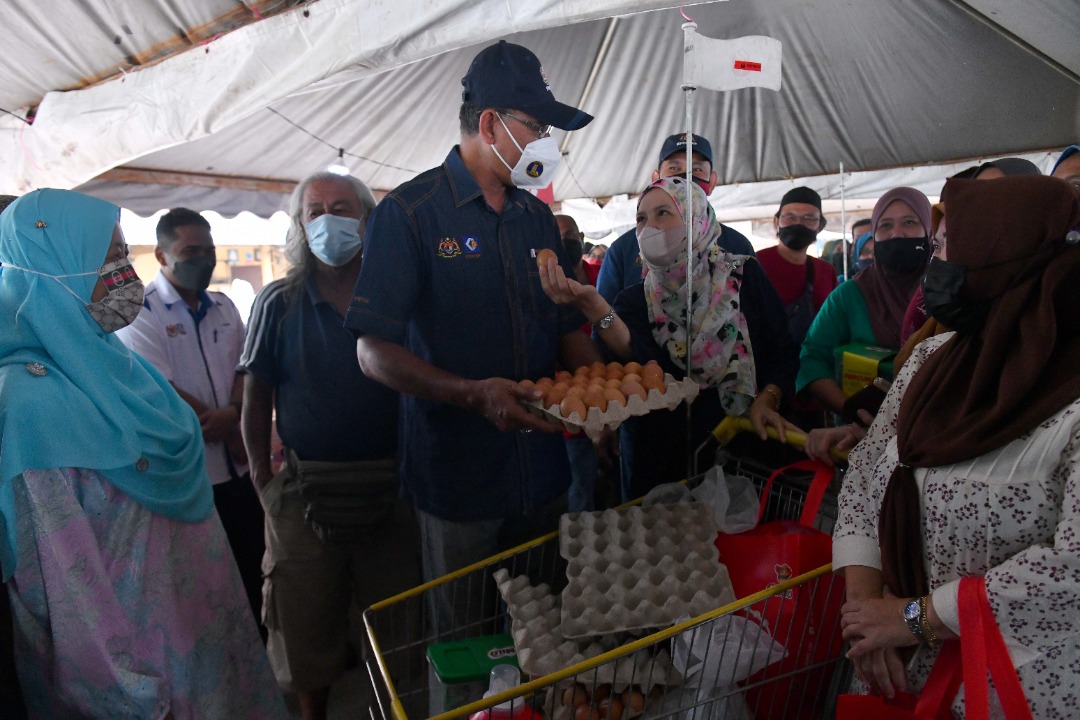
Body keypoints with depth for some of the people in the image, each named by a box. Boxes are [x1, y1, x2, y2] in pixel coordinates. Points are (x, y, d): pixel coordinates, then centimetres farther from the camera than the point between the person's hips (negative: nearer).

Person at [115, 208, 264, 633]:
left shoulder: (224, 307, 11)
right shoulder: (140, 312, -9)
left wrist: (233, 412, -13)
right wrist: (231, 431, -10)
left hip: (237, 468, 6)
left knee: (252, 572, 15)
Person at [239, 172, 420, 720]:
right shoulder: (279, 302, 0)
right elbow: (256, 399, 2)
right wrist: (264, 480, -3)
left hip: (390, 484, 1)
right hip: (307, 486, 0)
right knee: (308, 624, 14)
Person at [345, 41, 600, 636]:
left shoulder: (536, 216, 10)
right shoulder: (409, 212, -8)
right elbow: (374, 352, -13)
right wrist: (472, 394, -28)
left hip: (542, 471, 5)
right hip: (458, 476, -5)